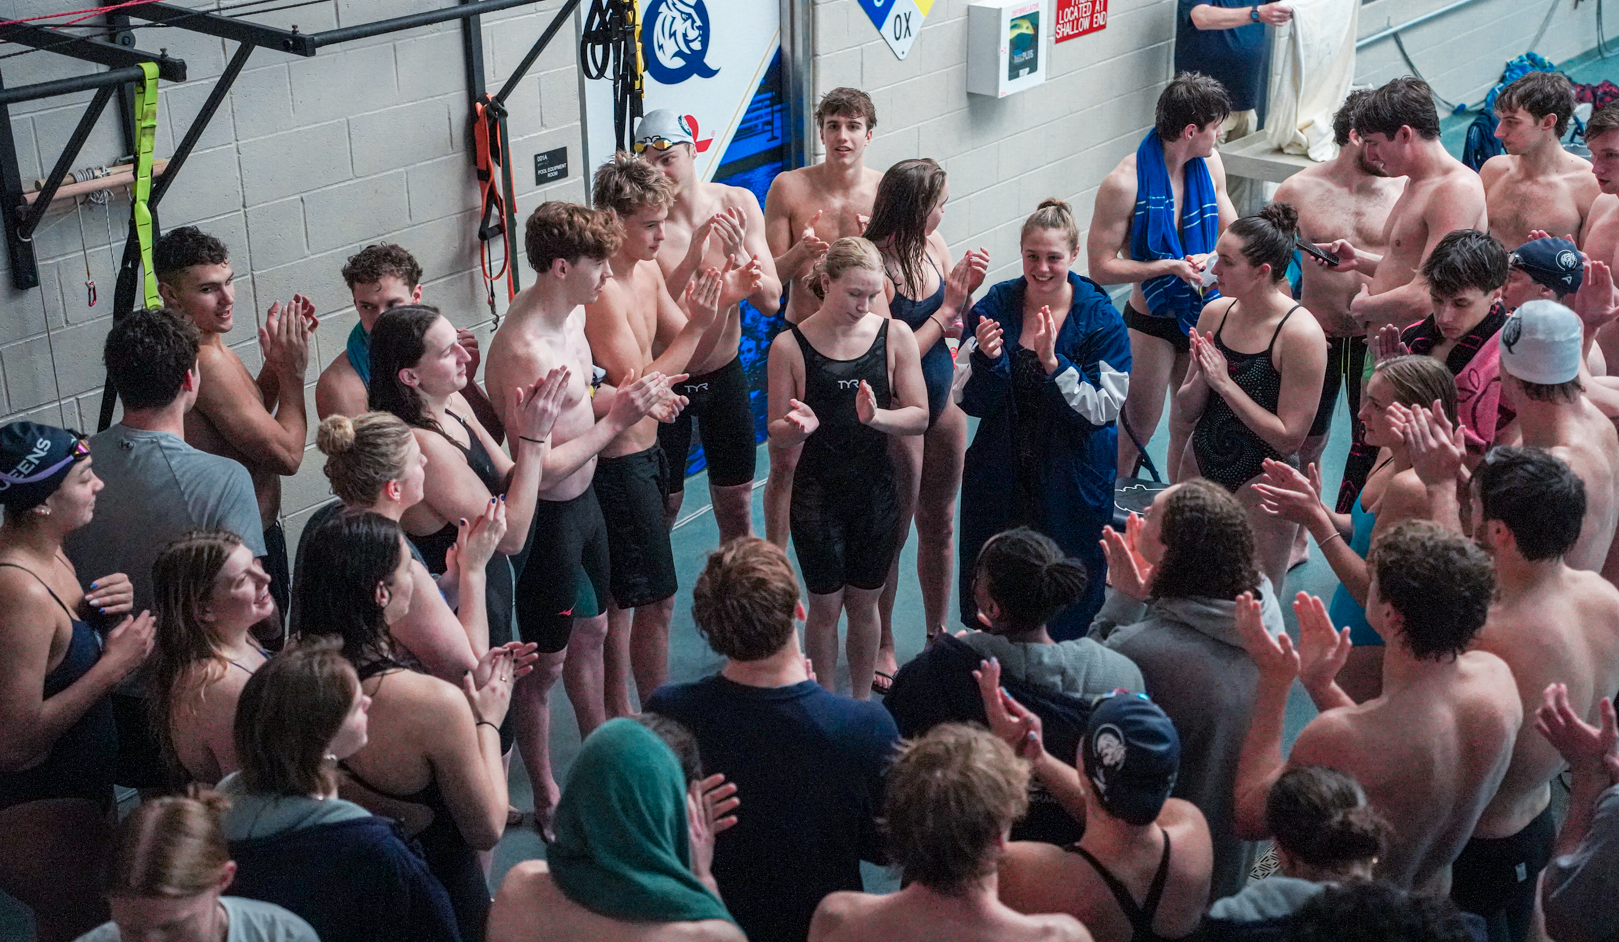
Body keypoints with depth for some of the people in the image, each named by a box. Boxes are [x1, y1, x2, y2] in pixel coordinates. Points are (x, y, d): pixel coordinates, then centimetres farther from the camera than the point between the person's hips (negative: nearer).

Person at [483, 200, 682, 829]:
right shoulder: (523, 349, -30)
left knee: (591, 631, 26)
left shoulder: (571, 312, 1)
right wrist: (616, 420, -25)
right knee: (545, 664, 8)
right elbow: (537, 467, -31)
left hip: (582, 500, 10)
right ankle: (546, 801, 26)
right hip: (546, 517, -10)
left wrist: (629, 399, 0)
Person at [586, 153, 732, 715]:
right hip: (619, 463, -9)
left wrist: (723, 305, -5)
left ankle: (621, 727, 28)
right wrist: (697, 323, -25)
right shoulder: (600, 292, -23)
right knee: (656, 600, -1)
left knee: (623, 601, 17)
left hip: (643, 453, 9)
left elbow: (687, 350, 12)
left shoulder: (646, 272, 7)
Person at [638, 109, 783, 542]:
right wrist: (692, 257, -34)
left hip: (725, 375, 3)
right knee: (660, 511, 6)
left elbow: (770, 302, -8)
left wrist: (738, 256, -26)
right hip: (664, 381, -3)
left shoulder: (738, 205, -8)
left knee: (737, 509, 15)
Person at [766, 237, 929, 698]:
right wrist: (798, 426, -26)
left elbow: (919, 417, -3)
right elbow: (777, 430, -4)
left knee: (864, 602, 15)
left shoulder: (895, 335, -4)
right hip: (818, 492, -2)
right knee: (825, 606, 9)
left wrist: (875, 416, -22)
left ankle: (861, 700, 34)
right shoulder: (790, 345, -9)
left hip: (877, 490, 2)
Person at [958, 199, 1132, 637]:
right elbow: (969, 401, -5)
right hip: (1000, 474, 2)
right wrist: (987, 358, -25)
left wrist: (1052, 362, -27)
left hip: (1072, 480, -2)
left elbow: (1104, 407, -15)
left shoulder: (1100, 317, -10)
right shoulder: (994, 306, -5)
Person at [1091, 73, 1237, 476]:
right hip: (1151, 324, -6)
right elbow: (1101, 267, -20)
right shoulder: (1125, 183, -21)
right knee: (1138, 428, 6)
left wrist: (1210, 259, -12)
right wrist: (1169, 267, -26)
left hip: (1201, 317, 6)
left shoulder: (1209, 163, -1)